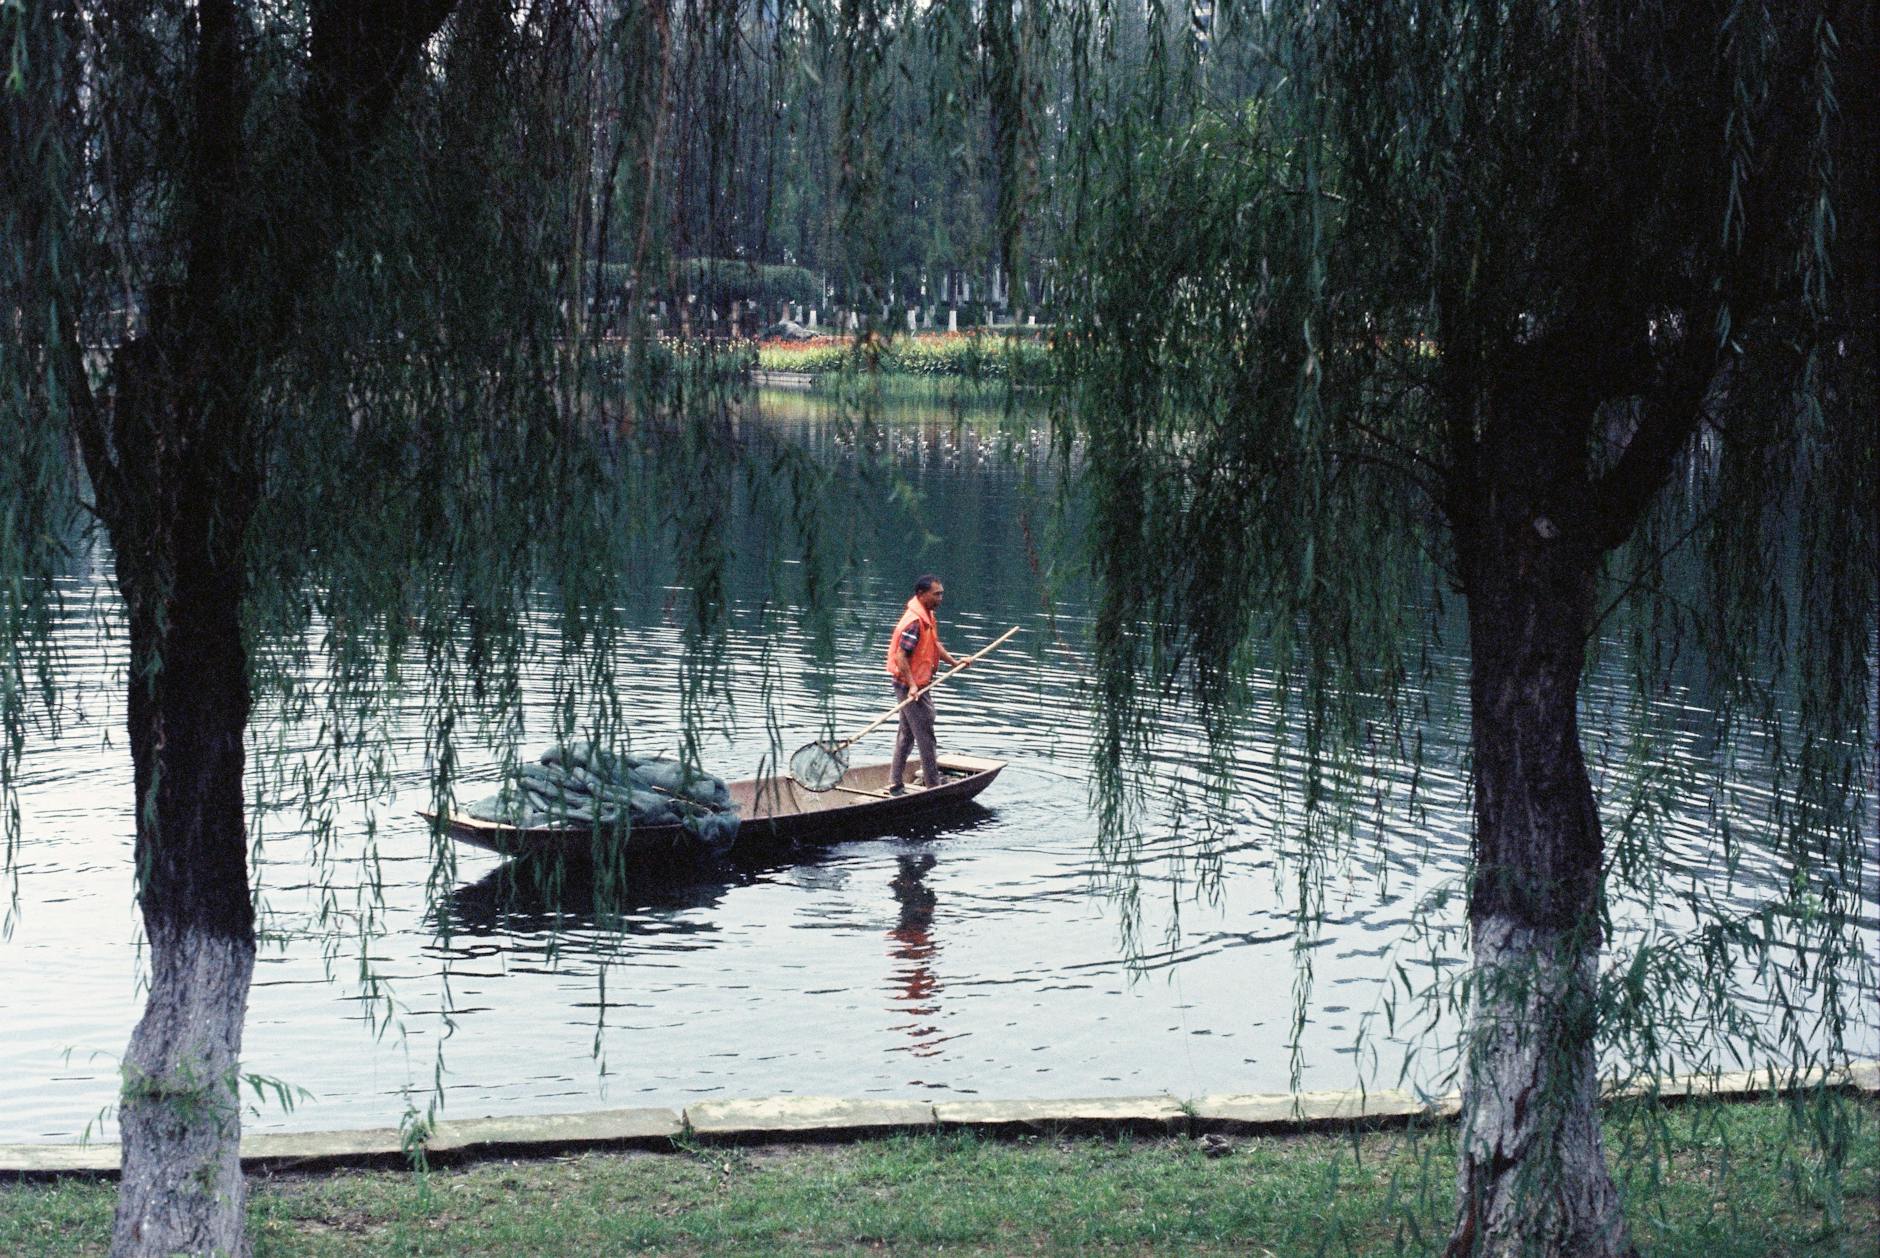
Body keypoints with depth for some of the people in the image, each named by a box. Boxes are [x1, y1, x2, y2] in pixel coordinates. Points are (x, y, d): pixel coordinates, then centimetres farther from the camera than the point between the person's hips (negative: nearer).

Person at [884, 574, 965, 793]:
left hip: (916, 685, 11)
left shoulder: (928, 616, 9)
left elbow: (934, 644, 24)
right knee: (925, 735, -2)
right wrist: (912, 686, -29)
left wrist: (953, 661, 14)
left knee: (906, 734, 16)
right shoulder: (914, 621, -23)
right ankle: (934, 786, 5)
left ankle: (895, 784, 23)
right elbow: (901, 656, -26)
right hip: (912, 686, -11)